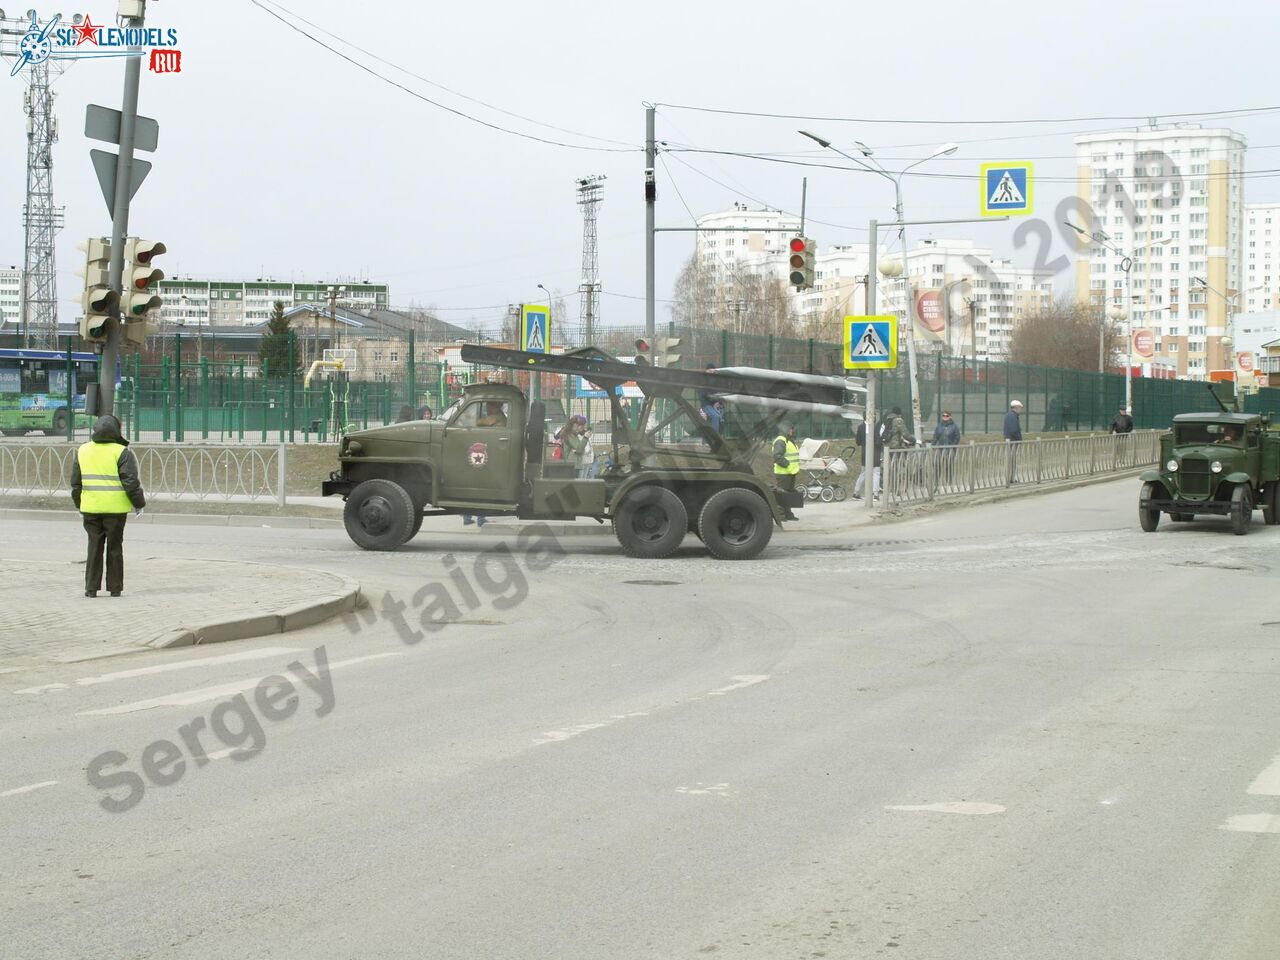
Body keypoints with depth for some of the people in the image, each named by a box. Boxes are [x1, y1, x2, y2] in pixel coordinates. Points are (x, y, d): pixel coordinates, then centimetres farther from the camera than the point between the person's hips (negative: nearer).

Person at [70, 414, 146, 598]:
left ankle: (91, 588, 5)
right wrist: (139, 504, 1)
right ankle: (115, 587, 8)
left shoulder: (83, 451, 7)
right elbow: (131, 482, -10)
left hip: (90, 507, 3)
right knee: (114, 548, 5)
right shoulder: (121, 452, -8)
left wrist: (79, 506, 21)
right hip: (115, 508, -3)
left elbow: (76, 482, 12)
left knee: (94, 546, 8)